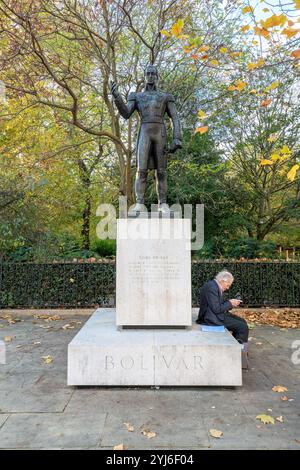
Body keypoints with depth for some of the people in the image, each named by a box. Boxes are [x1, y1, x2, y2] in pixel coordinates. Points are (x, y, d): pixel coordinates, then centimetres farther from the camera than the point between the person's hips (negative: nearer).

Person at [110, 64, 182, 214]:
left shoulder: (166, 97, 20)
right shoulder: (137, 97, 22)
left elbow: (175, 119, 9)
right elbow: (126, 114, 5)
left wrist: (177, 138, -7)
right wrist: (116, 95, -10)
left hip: (160, 134, 0)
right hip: (144, 134, 0)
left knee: (161, 170, -5)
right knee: (142, 169, -14)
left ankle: (163, 204, -3)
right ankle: (139, 204, -17)